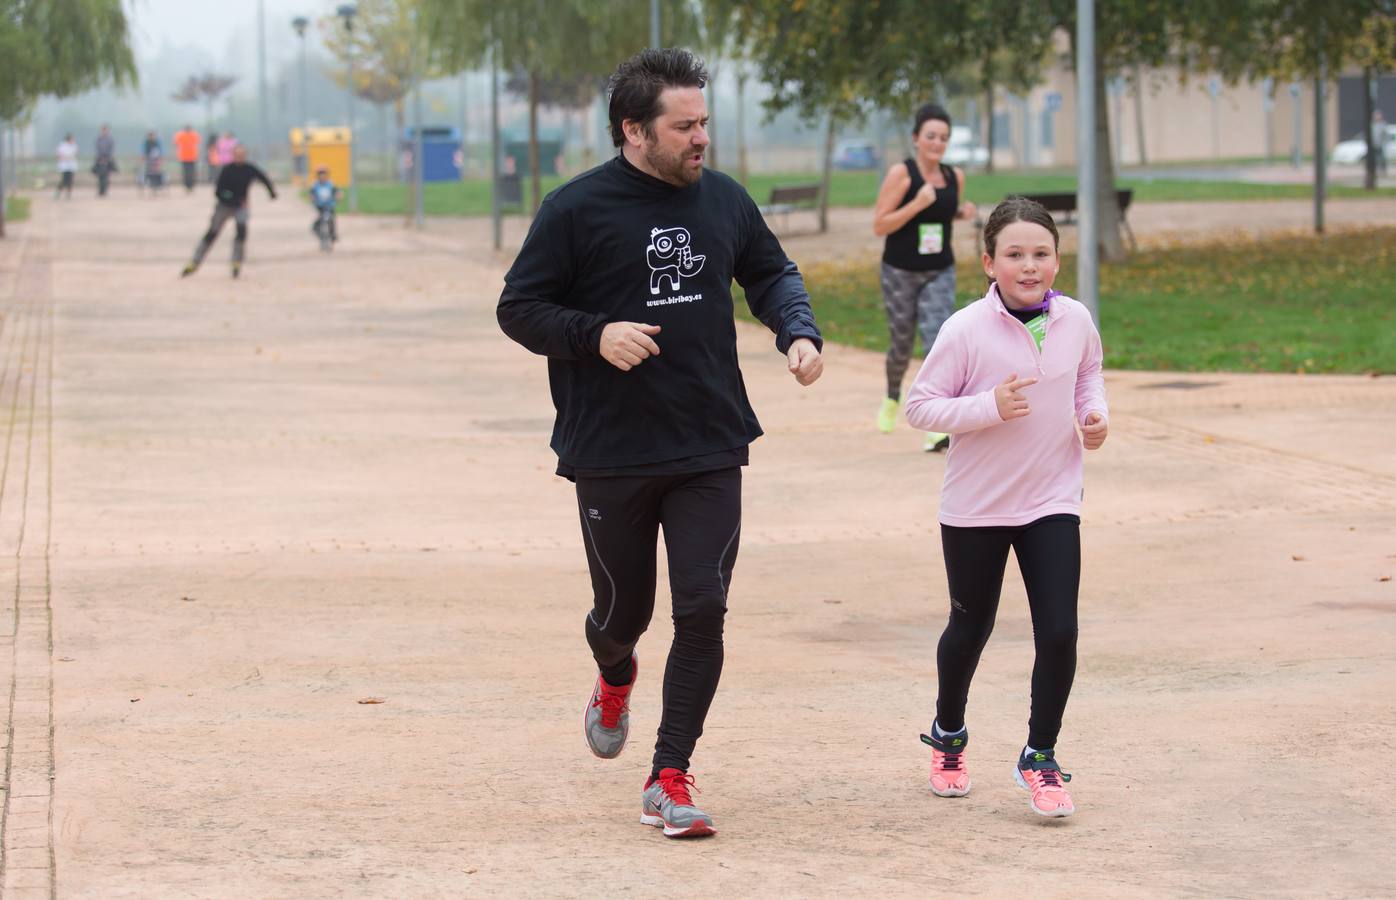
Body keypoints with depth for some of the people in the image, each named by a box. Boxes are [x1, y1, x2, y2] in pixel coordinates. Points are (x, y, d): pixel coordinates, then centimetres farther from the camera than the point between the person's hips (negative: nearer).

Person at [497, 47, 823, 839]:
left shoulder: (725, 200, 4)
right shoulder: (577, 210, -8)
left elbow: (772, 273, 20)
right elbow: (519, 308, -5)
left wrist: (798, 331, 0)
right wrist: (595, 335, -20)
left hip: (710, 452, 3)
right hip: (611, 456, -2)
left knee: (703, 610, -7)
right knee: (624, 610, 10)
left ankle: (670, 779, 3)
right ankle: (615, 681, 48)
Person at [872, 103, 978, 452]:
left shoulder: (955, 176, 1)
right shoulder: (900, 174, -13)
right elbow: (878, 226, -15)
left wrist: (964, 211, -1)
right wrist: (917, 204, -26)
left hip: (940, 273, 2)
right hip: (900, 272, -2)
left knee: (938, 340, -15)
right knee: (902, 345, 10)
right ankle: (892, 398, 44)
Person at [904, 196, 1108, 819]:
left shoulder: (1075, 321, -4)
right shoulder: (966, 330, -17)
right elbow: (919, 406, -14)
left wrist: (1095, 412, -1)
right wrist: (989, 407, -26)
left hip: (1052, 503, 2)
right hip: (976, 506, -2)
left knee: (1058, 633, -9)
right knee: (970, 628, 15)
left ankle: (1040, 757, 8)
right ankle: (948, 735, 42)